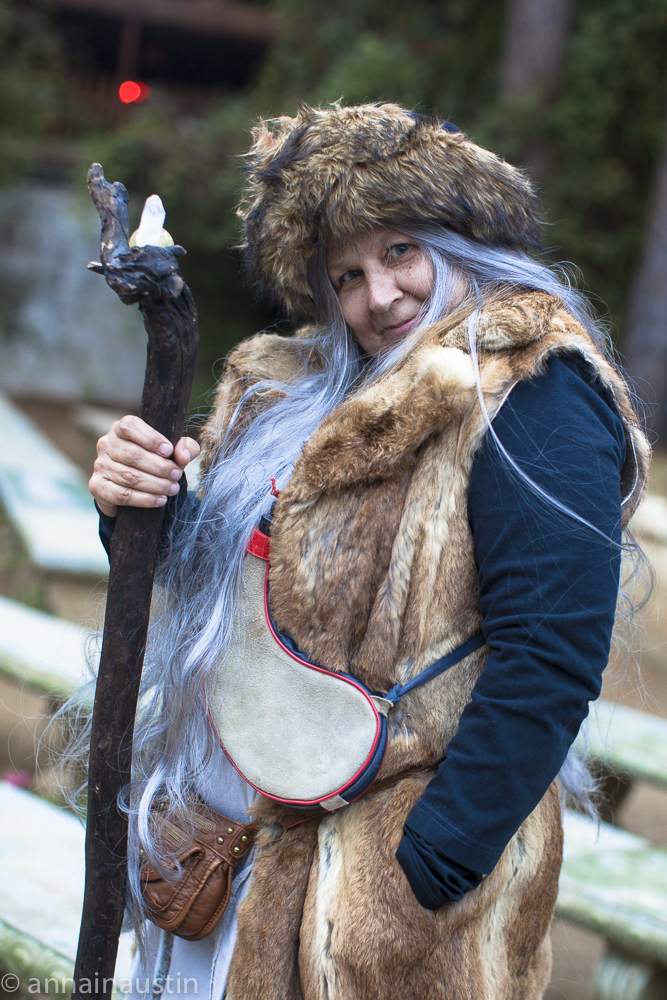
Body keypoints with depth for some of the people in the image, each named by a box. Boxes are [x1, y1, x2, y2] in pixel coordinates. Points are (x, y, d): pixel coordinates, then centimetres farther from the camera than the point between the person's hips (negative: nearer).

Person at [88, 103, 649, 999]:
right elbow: (210, 575, 16)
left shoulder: (531, 396, -13)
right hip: (275, 843, 7)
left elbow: (549, 657, -22)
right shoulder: (322, 396, 13)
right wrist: (142, 507, -5)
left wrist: (429, 867, -23)